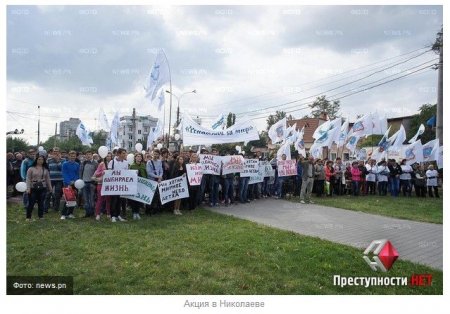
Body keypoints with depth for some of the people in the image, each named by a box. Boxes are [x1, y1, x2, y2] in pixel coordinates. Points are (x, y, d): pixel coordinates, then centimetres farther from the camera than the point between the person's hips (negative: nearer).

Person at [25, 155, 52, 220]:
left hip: (43, 188, 2)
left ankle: (41, 216, 17)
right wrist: (28, 188, -12)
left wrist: (50, 188, 11)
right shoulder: (31, 169, -1)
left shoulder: (45, 169, 8)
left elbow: (48, 179, 12)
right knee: (31, 203, 1)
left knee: (41, 203, 8)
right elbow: (28, 179, -4)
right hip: (33, 188, -2)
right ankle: (28, 217, 14)